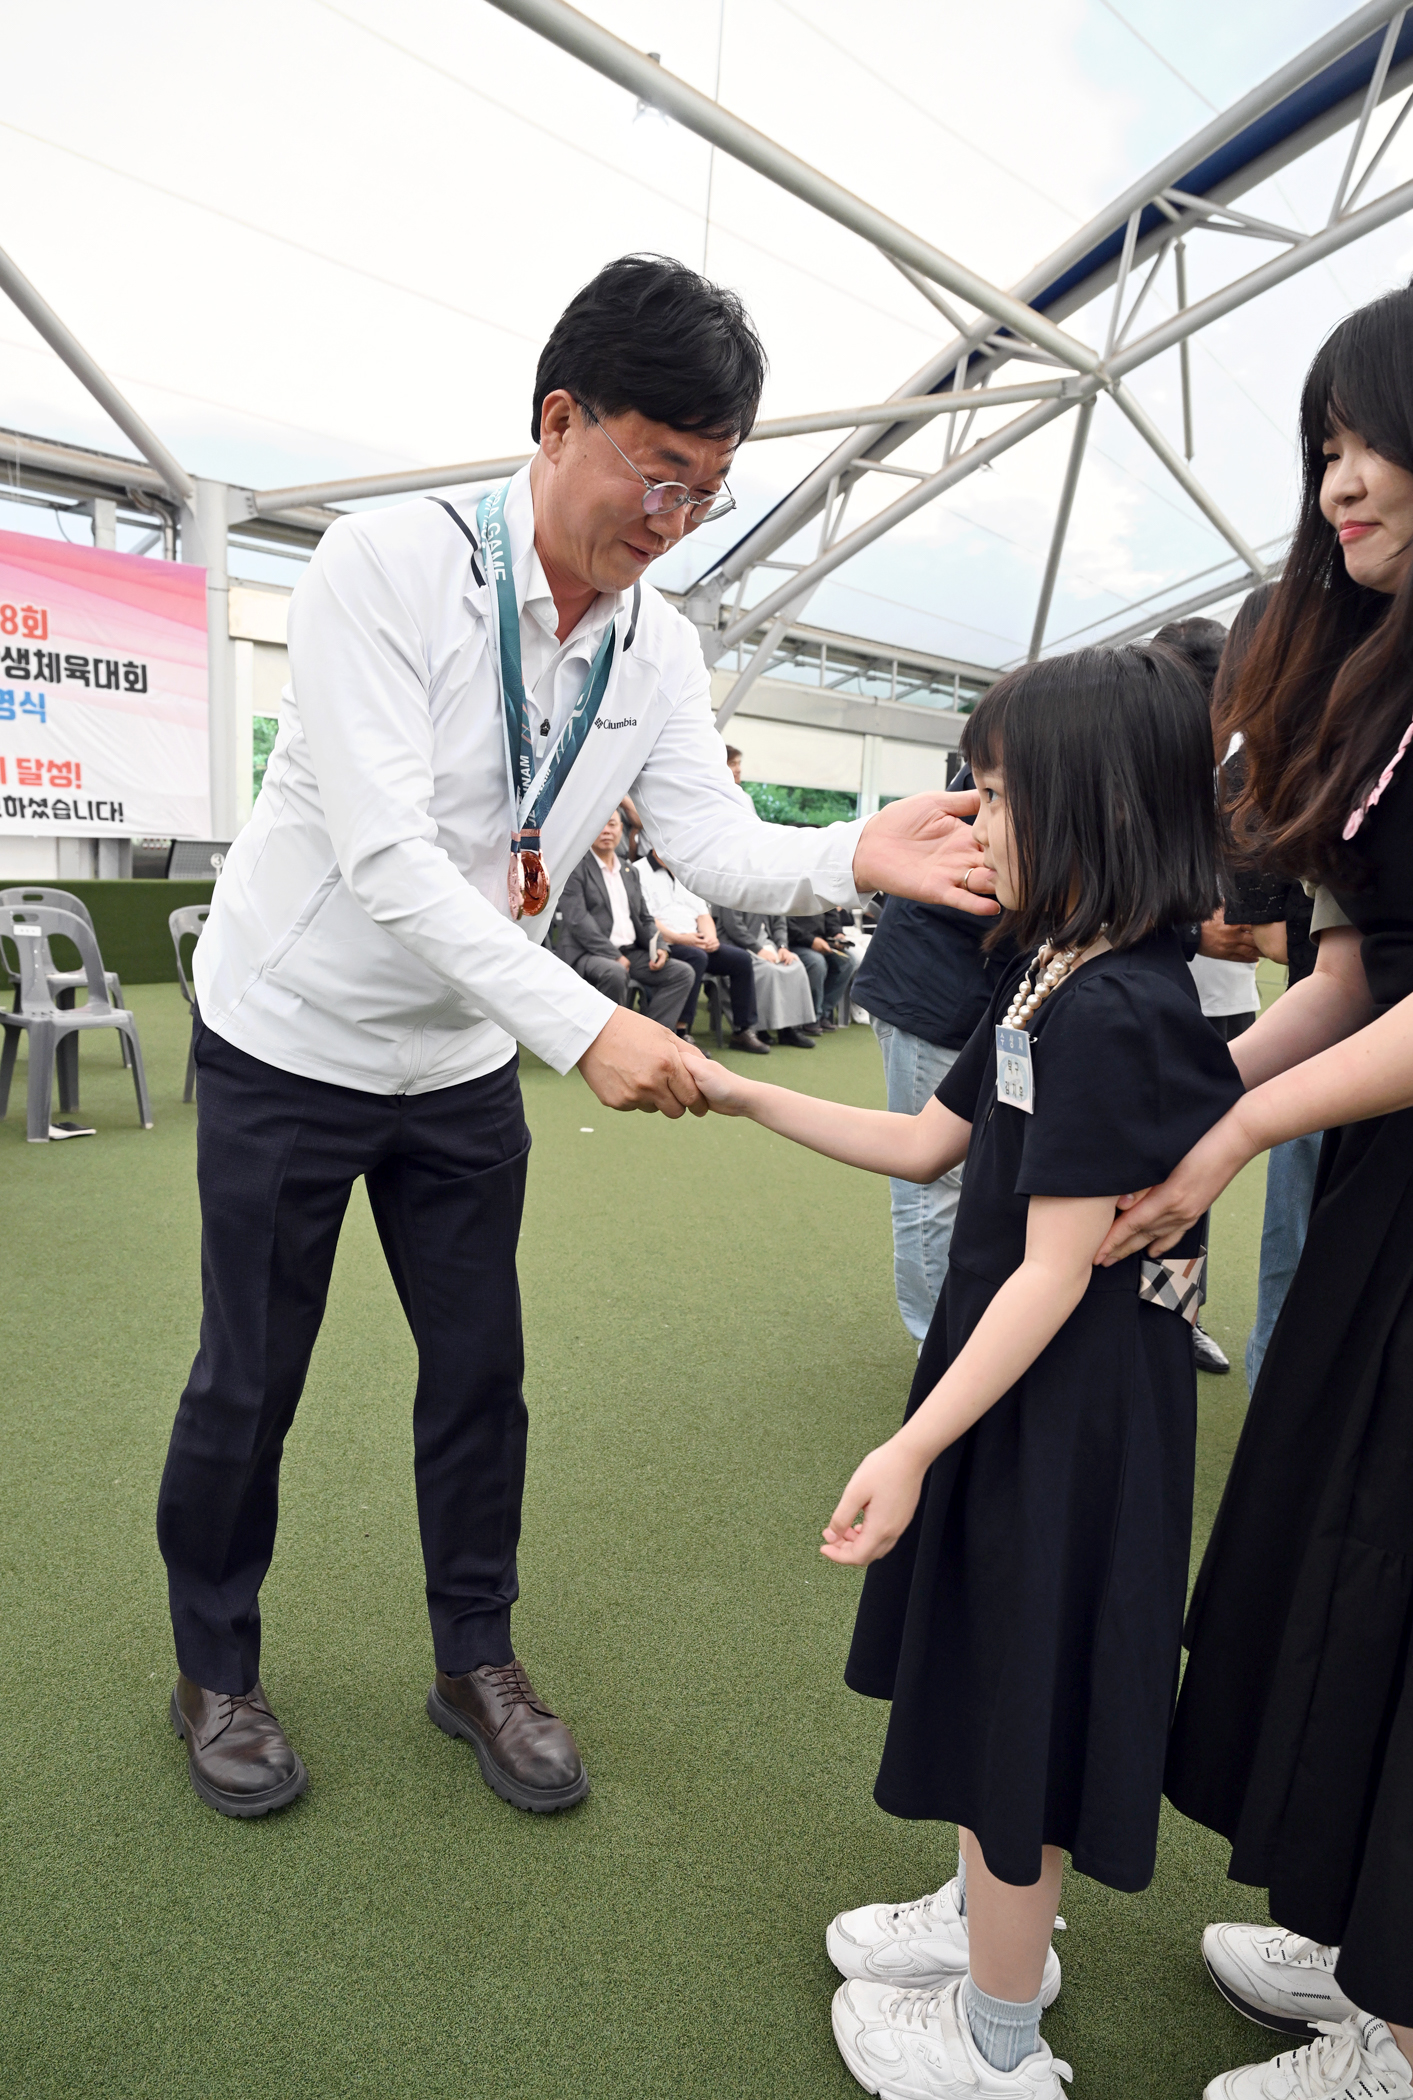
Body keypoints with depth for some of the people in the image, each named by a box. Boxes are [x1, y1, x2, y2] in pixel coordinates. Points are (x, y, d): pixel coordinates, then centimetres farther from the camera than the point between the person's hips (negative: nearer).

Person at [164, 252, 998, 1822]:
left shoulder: (656, 647, -3)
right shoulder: (385, 569, -22)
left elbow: (715, 843, -12)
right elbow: (385, 857, -31)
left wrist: (852, 859, -32)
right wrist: (584, 1027, -39)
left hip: (462, 1062, 5)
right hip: (290, 1044, -4)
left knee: (479, 1365, 11)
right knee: (247, 1383, 9)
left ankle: (474, 1659, 33)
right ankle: (215, 1671, 35)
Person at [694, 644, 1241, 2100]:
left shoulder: (1113, 1013, -24)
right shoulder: (1055, 981, 6)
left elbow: (1057, 1271, -24)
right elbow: (927, 1144, 11)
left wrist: (913, 1447, -21)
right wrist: (744, 1097, 7)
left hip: (1065, 1415, -9)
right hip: (1017, 1384, 9)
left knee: (1017, 1700, 10)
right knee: (985, 1682, 24)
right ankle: (988, 1918, 49)